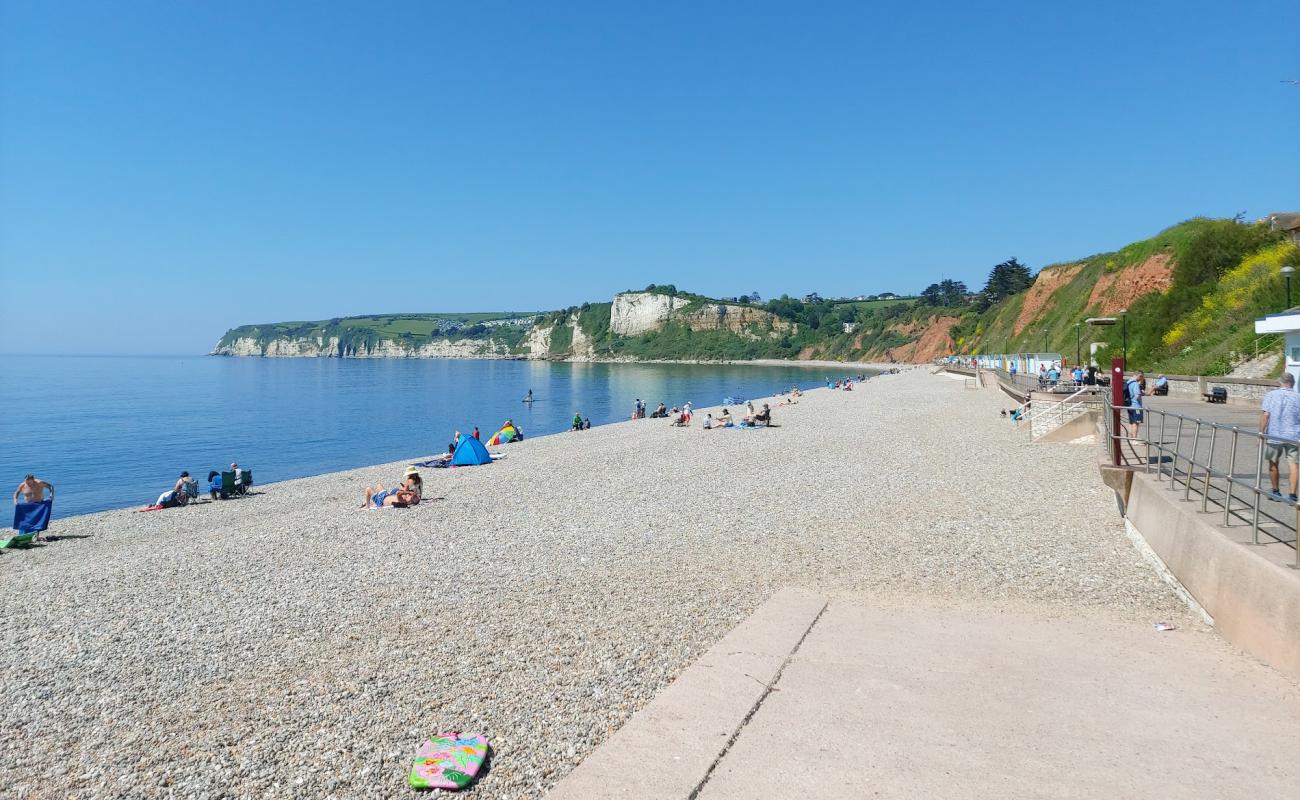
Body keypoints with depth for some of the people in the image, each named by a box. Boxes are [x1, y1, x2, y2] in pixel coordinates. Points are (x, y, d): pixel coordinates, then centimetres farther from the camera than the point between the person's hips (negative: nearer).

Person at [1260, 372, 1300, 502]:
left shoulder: (1270, 395, -2)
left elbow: (1265, 415, -10)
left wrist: (1261, 433, -7)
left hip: (1274, 435, -1)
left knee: (1273, 464, 14)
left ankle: (1276, 492, 24)